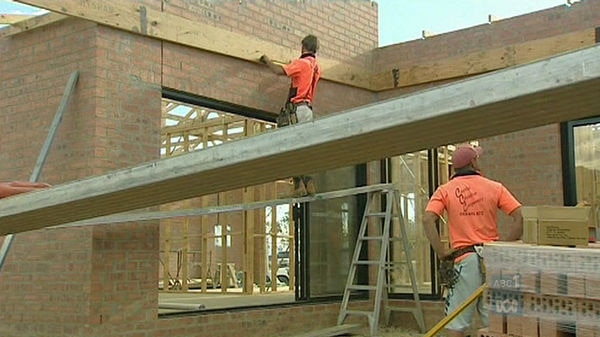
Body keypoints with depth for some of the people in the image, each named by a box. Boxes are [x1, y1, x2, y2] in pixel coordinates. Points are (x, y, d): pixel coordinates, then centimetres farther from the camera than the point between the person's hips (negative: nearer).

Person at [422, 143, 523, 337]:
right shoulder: (495, 187, 7)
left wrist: (441, 252, -7)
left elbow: (427, 220, -11)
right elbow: (518, 218, -1)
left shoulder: (445, 191, 3)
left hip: (465, 258, -2)